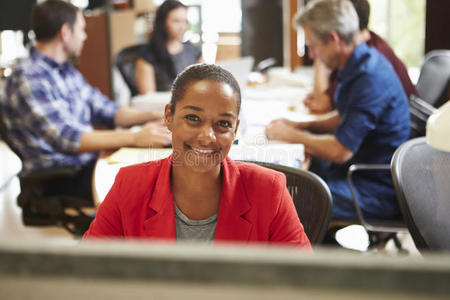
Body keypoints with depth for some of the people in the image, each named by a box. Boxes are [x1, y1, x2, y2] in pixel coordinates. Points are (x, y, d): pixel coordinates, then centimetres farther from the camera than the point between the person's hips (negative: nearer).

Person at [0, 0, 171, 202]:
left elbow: (105, 111, 21)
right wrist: (135, 138, -33)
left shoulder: (67, 71, 16)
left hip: (88, 162, 9)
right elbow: (65, 139, -27)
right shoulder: (28, 78, -16)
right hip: (55, 179, -9)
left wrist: (151, 116, 4)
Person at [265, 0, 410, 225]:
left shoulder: (370, 80, -25)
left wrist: (290, 135, -11)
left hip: (379, 190, -10)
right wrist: (300, 126, 8)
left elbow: (339, 151, -25)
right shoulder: (358, 65, 7)